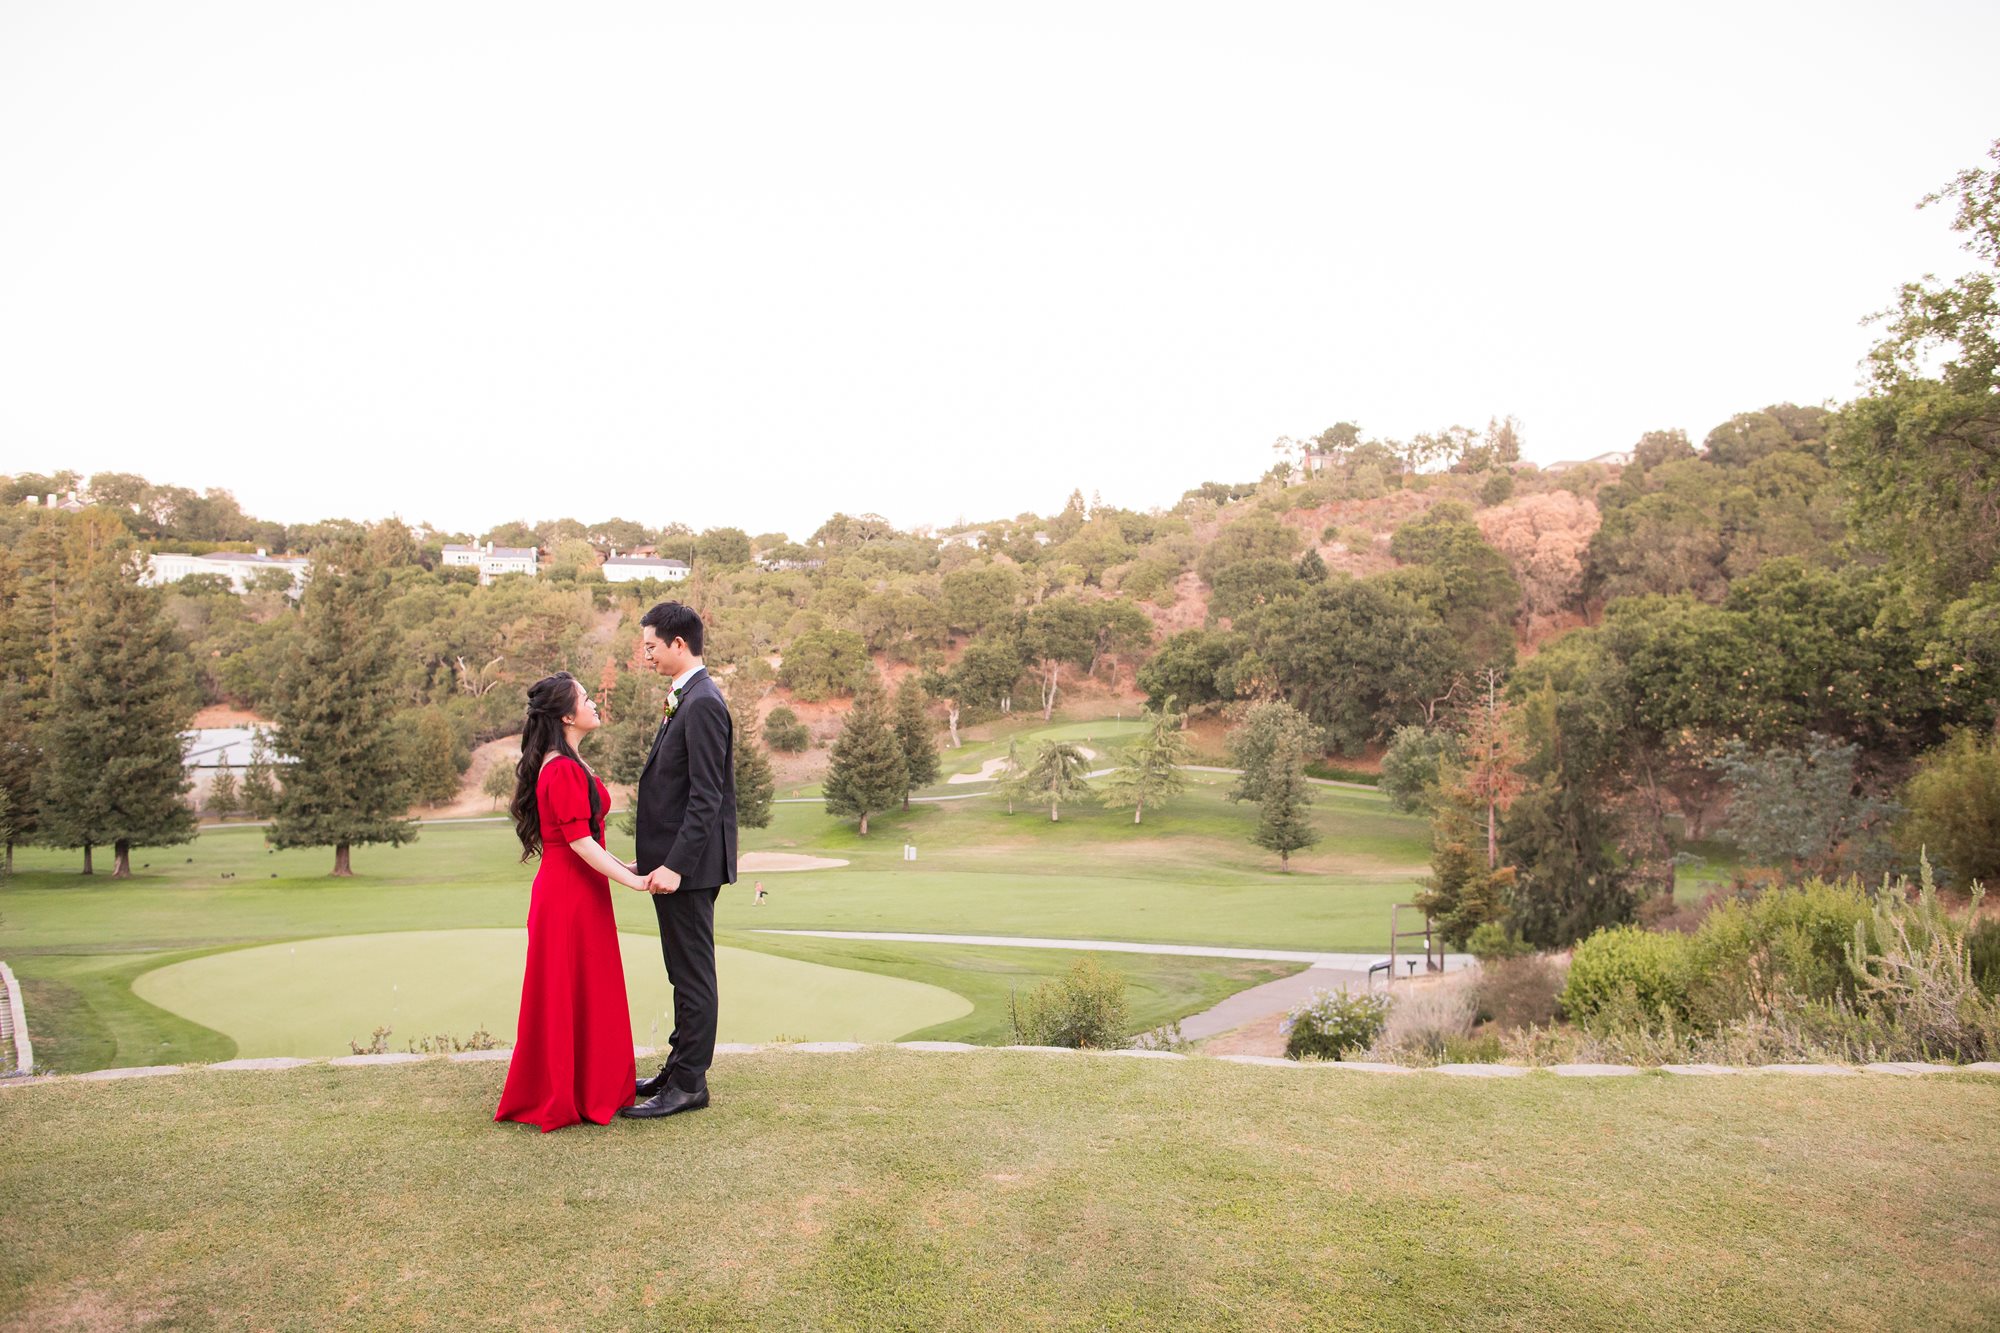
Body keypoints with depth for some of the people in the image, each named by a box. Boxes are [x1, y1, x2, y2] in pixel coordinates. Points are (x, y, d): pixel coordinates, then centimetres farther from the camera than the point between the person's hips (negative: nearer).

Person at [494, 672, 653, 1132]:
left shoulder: (564, 765, 13)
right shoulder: (564, 770, -19)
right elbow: (579, 841, -22)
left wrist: (622, 866, 17)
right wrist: (633, 881, -20)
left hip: (575, 892, 10)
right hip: (570, 896, -10)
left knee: (583, 993, 16)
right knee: (567, 994, 1)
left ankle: (584, 1089, 27)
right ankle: (561, 1099, 13)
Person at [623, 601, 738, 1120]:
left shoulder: (702, 704, -18)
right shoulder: (687, 699, 14)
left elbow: (706, 798, -22)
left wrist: (675, 865, -24)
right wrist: (659, 859, 20)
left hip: (689, 864, -10)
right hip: (676, 861, 10)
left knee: (693, 974, 0)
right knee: (685, 973, 18)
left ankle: (689, 1085, 10)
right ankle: (680, 1070, 29)